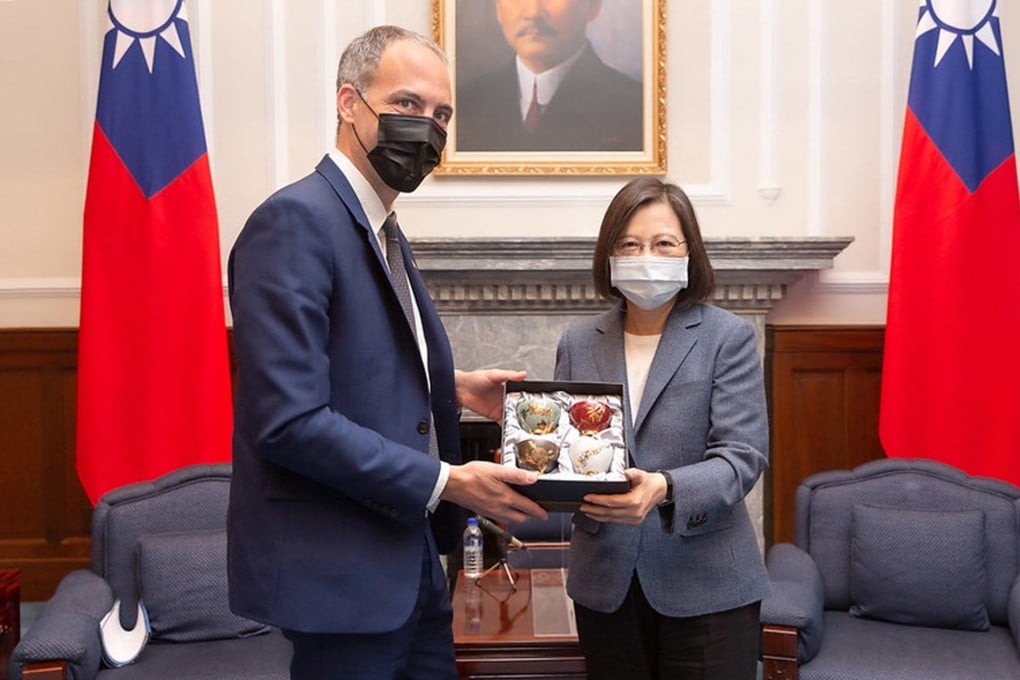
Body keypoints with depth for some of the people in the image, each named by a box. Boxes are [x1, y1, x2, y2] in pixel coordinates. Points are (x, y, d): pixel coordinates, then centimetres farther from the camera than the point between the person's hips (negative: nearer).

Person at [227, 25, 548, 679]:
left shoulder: (381, 231, 12)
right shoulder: (295, 221, -17)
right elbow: (289, 421, -24)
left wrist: (452, 385, 8)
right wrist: (445, 481, -21)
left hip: (408, 562, 9)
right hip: (339, 572, -9)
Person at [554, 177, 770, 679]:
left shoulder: (728, 337, -3)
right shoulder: (578, 344, 8)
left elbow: (743, 455, -11)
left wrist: (664, 489, -29)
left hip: (705, 585, -3)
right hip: (605, 583, 3)